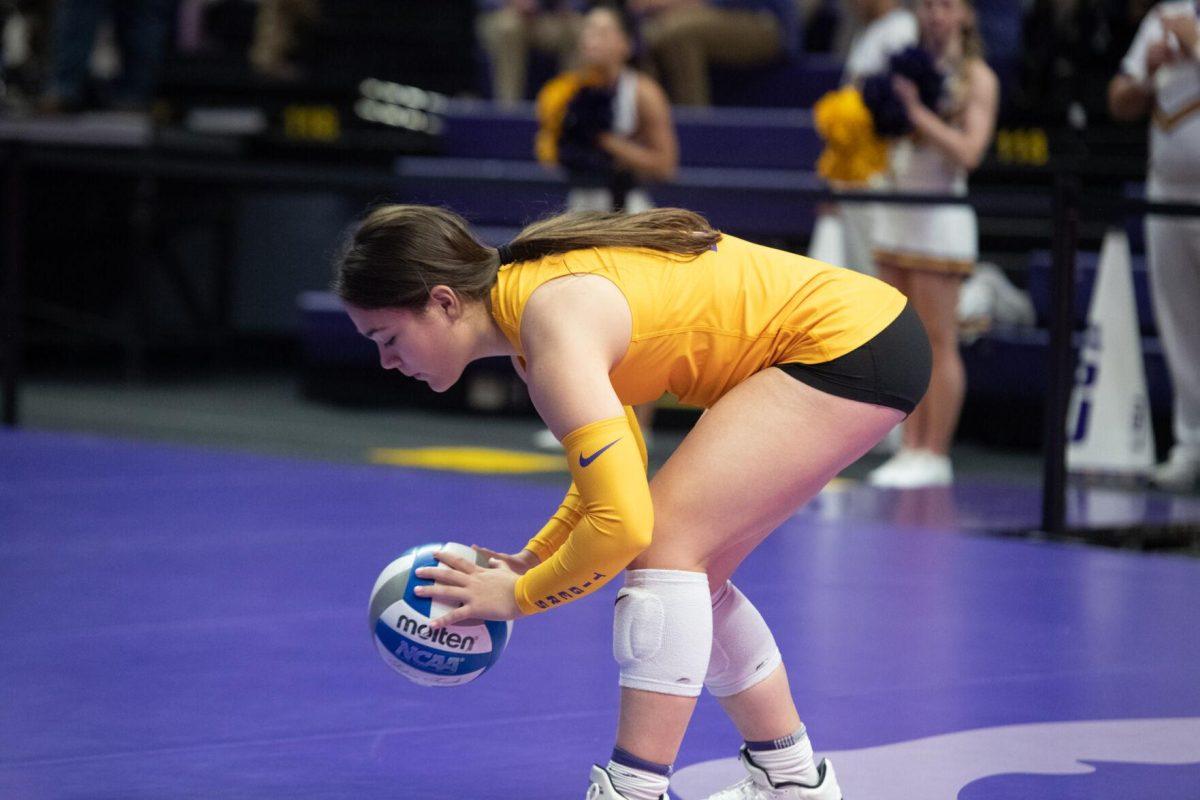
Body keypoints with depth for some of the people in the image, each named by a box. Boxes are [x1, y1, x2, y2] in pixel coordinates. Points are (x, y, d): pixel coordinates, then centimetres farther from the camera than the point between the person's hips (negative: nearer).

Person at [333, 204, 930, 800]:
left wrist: (520, 596, -16)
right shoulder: (529, 291, 4)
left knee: (666, 542, -16)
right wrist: (531, 561, 9)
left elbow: (622, 523, -30)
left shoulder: (556, 329, -25)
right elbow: (618, 463, 17)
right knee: (690, 573, 13)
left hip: (849, 343, -10)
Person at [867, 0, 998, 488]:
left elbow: (970, 151, -13)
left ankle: (934, 456, -3)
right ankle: (910, 448, 8)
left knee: (938, 342, -5)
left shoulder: (976, 78, -1)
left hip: (942, 215, -6)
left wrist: (917, 113, -19)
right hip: (894, 208, 6)